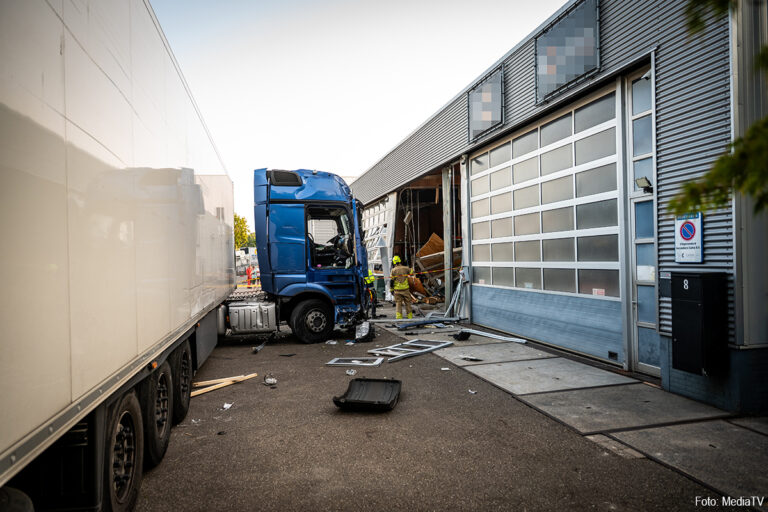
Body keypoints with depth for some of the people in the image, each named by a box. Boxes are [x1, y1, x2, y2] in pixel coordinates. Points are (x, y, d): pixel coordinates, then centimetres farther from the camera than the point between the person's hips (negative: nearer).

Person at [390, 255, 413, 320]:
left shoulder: (393, 270, -6)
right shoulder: (405, 268, -3)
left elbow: (391, 280, -5)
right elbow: (412, 271, 13)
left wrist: (391, 289, 4)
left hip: (397, 290, -1)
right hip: (405, 289, 1)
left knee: (398, 304, 5)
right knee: (407, 303, 11)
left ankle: (399, 317, -2)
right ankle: (410, 317, 16)